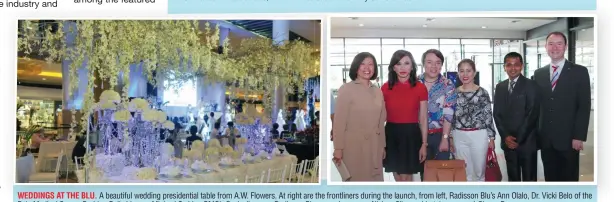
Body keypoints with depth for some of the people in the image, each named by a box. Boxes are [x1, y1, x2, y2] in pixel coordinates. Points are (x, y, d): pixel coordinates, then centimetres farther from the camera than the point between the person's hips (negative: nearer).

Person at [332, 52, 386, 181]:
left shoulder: (378, 91, 10)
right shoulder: (346, 89, -7)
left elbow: (380, 121, 15)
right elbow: (339, 121, -9)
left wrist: (382, 145, 14)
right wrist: (338, 148, -12)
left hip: (374, 147, 5)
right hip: (353, 146, -5)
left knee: (374, 178, 8)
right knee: (355, 179, 2)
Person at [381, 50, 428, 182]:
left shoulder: (420, 88, -4)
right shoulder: (385, 88, 0)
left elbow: (423, 119, 0)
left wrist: (424, 144, -2)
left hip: (411, 135, -2)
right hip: (391, 134, 2)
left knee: (405, 177, 2)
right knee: (398, 176, 12)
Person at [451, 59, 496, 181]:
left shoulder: (482, 92, -2)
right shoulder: (454, 93, 5)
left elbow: (488, 116, -1)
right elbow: (451, 116, 9)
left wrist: (491, 137, -3)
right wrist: (450, 138, 7)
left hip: (478, 136, -2)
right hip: (459, 137, 2)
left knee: (479, 172, 6)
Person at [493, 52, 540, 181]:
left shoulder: (531, 85, -4)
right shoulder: (500, 87, 11)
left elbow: (533, 114, -10)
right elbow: (497, 113, 8)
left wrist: (518, 138, -13)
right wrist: (505, 136, -5)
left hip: (527, 142, -4)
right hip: (508, 141, 4)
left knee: (529, 178, 0)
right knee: (512, 177, 11)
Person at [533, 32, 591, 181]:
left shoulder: (579, 72, -2)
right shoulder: (539, 74, 9)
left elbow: (584, 107, -6)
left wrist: (579, 136, -12)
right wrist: (536, 133, 3)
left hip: (568, 138, -3)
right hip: (546, 139, 3)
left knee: (569, 179, 7)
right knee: (550, 178, 10)